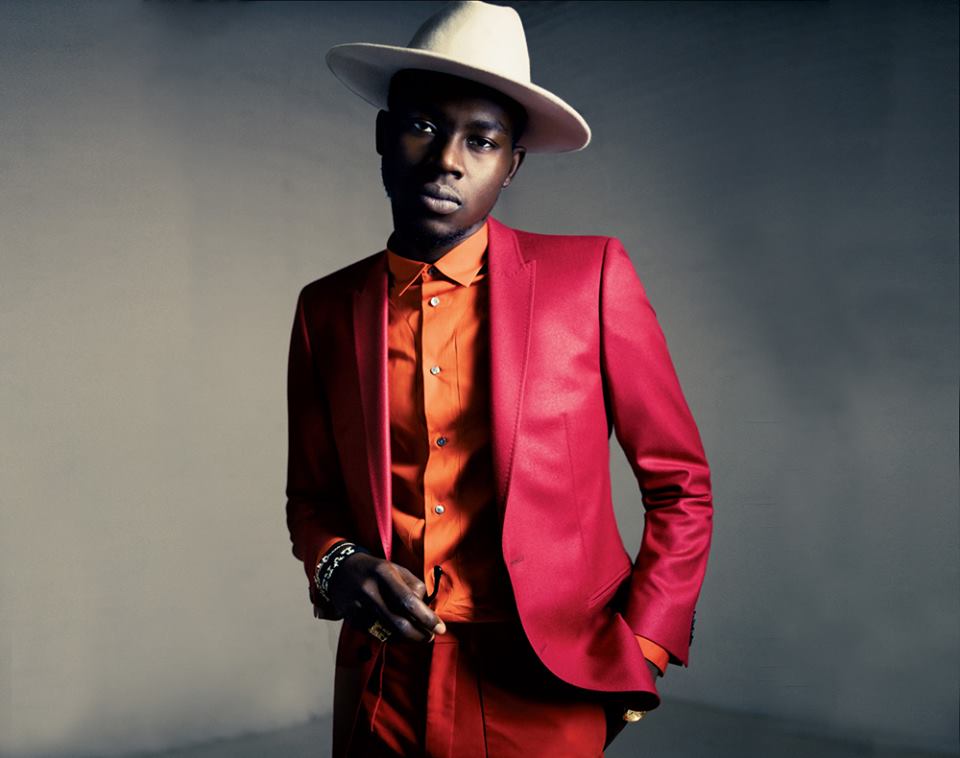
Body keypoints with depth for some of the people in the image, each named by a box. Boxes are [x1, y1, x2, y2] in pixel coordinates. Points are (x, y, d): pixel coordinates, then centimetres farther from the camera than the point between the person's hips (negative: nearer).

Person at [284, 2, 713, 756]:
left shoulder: (591, 277, -7)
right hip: (382, 690, 3)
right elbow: (311, 495, 10)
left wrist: (635, 654, -7)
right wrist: (336, 566, -10)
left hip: (543, 695, -2)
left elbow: (680, 483, -2)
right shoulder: (327, 308, 1)